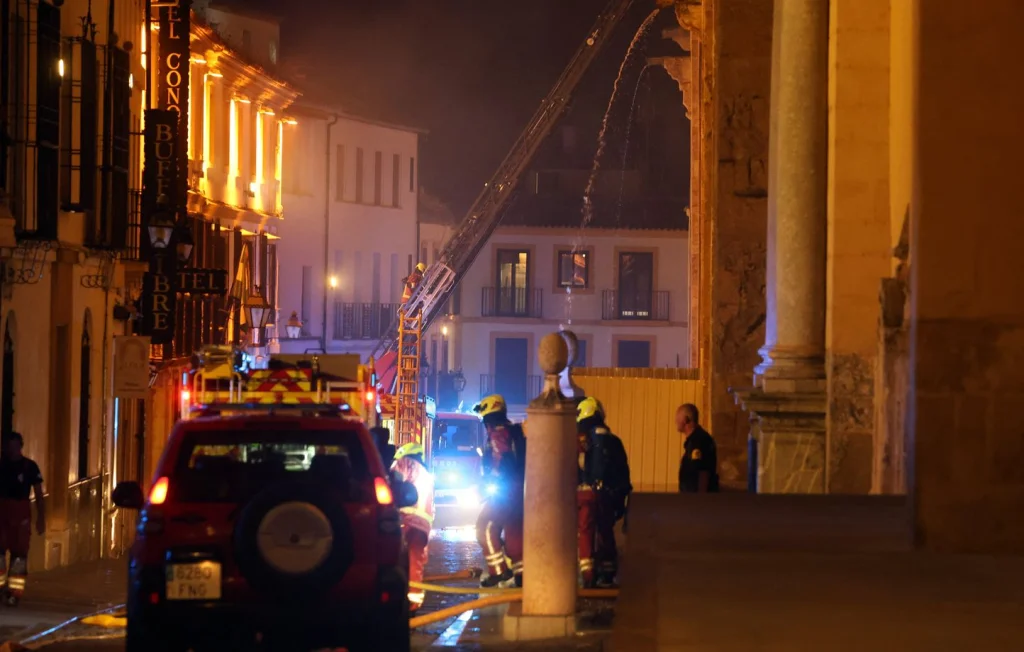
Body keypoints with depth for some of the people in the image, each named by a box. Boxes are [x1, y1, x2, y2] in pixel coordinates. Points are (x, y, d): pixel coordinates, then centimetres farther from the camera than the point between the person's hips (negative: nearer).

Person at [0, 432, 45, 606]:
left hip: (21, 513, -2)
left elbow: (39, 495, 0)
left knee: (19, 552, -1)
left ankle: (14, 593, 3)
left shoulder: (30, 467, -2)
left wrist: (41, 519, -5)